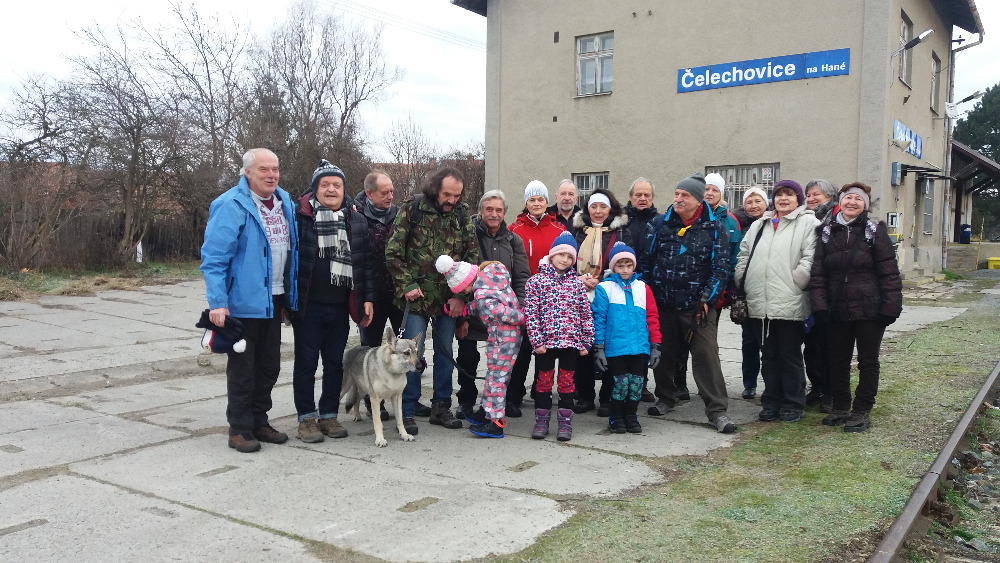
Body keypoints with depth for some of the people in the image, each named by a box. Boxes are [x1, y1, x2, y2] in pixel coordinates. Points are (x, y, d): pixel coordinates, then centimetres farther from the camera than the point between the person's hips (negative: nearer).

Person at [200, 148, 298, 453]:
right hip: (244, 301, -7)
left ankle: (259, 421, 29)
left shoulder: (285, 202, 9)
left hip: (274, 300, 7)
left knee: (269, 365, 15)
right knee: (242, 367, 4)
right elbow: (213, 258, -17)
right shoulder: (230, 206, -14)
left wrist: (288, 297, 16)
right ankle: (240, 429, 16)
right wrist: (217, 302, -23)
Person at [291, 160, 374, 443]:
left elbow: (366, 263, 11)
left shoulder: (357, 221, 8)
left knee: (335, 363, 12)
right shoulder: (300, 217, -4)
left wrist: (367, 298, 5)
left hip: (340, 307, 4)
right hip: (308, 305, -4)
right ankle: (306, 417, 16)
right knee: (306, 362, 5)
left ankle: (329, 415, 24)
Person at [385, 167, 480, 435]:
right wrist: (407, 285, -12)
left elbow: (472, 254, 4)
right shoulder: (411, 209, -5)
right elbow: (393, 252, -4)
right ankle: (406, 412, 10)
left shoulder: (462, 214, 4)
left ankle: (441, 407, 24)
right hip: (416, 296, -3)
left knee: (446, 353, 11)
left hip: (449, 299, 4)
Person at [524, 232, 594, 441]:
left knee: (567, 382, 8)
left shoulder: (577, 282, 7)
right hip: (546, 341, -1)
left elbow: (586, 314, 8)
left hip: (571, 341, 2)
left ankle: (565, 422, 18)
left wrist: (586, 342, 4)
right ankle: (542, 420, 20)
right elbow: (530, 313, -5)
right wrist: (537, 341, -11)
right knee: (544, 380, 9)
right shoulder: (536, 280, 0)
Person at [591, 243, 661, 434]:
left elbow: (652, 318, 9)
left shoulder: (642, 287, 8)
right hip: (615, 348, -3)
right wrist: (598, 348, -6)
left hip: (639, 347, 3)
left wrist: (655, 346, 7)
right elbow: (599, 319, -3)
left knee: (637, 383, 7)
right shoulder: (604, 288, -2)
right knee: (621, 383, -1)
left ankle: (631, 416, 26)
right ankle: (615, 417, 19)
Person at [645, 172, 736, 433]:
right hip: (663, 303, 3)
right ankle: (665, 398, 31)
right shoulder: (663, 223, 6)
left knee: (706, 355, -6)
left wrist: (706, 298, -11)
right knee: (663, 353, 13)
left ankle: (717, 410, 0)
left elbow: (720, 267, -4)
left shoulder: (713, 228, -2)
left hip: (697, 305, -3)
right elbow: (649, 258, 8)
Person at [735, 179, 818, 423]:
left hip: (789, 305, -5)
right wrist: (742, 285, 8)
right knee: (769, 357, 13)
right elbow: (744, 256, 18)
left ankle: (793, 405, 16)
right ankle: (771, 403, 23)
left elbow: (809, 259, -12)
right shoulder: (759, 225, 18)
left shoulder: (808, 223, -2)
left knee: (791, 357, 4)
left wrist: (793, 285, -14)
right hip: (759, 305, 6)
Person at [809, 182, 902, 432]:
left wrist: (890, 307, -11)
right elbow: (818, 273, 2)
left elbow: (889, 273, -6)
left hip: (869, 310, -3)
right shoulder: (826, 232, 6)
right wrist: (820, 306, -7)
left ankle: (862, 411, 18)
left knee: (868, 362, 7)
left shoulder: (875, 231, -3)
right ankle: (840, 407, 27)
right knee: (838, 361, 12)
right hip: (838, 310, 3)